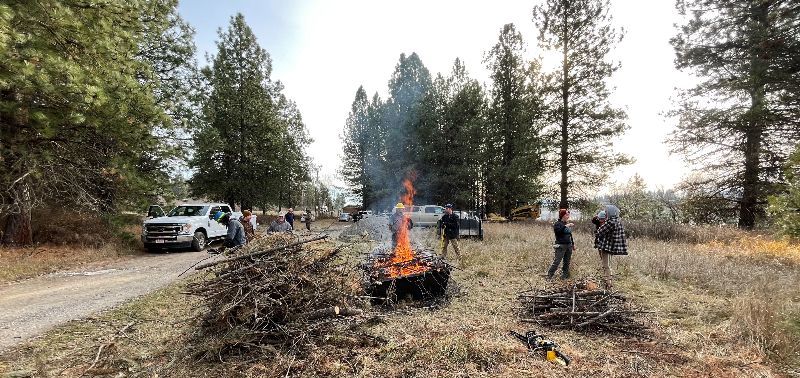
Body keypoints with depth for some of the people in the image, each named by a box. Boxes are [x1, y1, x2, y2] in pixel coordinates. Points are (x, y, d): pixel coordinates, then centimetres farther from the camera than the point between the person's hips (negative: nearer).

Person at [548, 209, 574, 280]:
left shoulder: (567, 224, 15)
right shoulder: (557, 223, -7)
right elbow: (557, 230, -27)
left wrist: (573, 244, 24)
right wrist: (565, 226, -30)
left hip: (568, 246, 7)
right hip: (561, 246, -7)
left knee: (567, 262, 11)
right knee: (556, 262, -9)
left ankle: (564, 275, 22)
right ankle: (549, 276, -3)